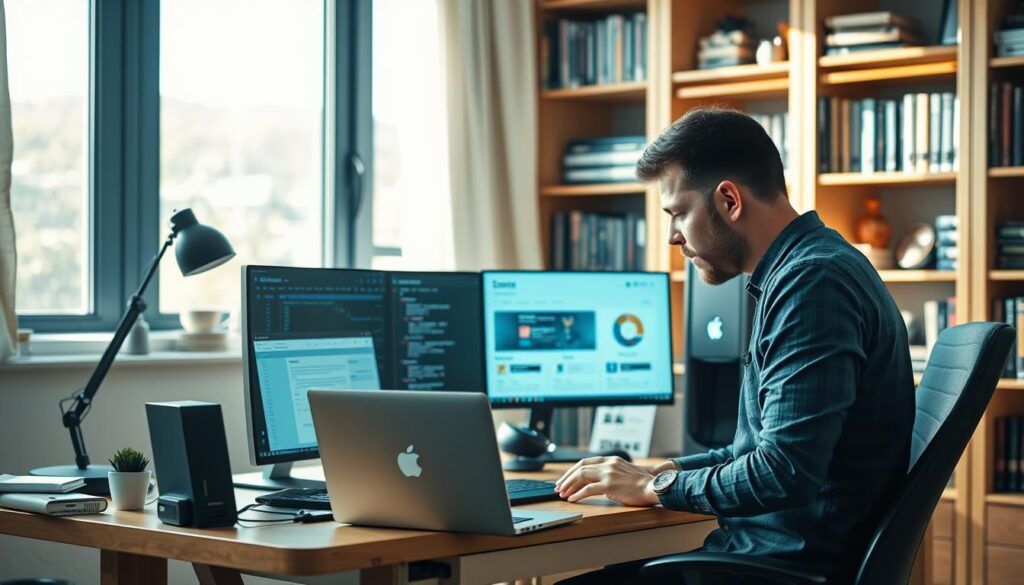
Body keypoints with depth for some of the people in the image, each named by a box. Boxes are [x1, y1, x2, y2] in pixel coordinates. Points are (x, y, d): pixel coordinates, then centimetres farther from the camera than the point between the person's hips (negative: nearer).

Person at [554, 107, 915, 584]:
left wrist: (658, 487, -12)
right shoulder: (801, 269, 15)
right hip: (779, 544, 10)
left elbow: (786, 473, -25)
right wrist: (668, 470, 11)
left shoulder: (813, 281, -18)